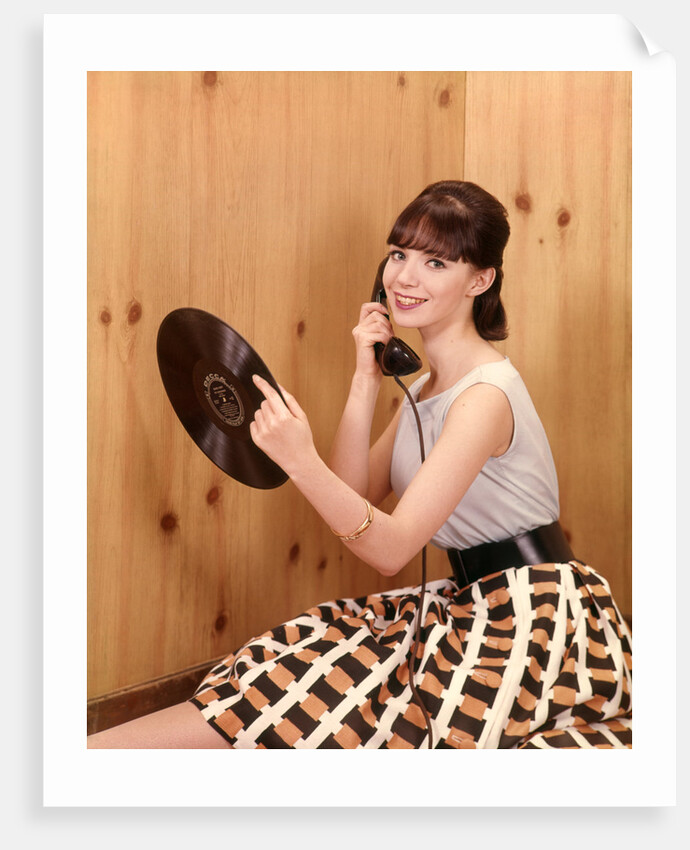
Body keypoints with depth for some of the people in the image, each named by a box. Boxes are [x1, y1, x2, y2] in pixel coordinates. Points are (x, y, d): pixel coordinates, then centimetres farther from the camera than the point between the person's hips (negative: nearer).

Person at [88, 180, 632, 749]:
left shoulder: (485, 395, -20)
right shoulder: (427, 387, 9)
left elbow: (392, 548, -25)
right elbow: (355, 498, 1)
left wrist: (301, 462, -38)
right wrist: (366, 381, -5)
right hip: (479, 608, 9)